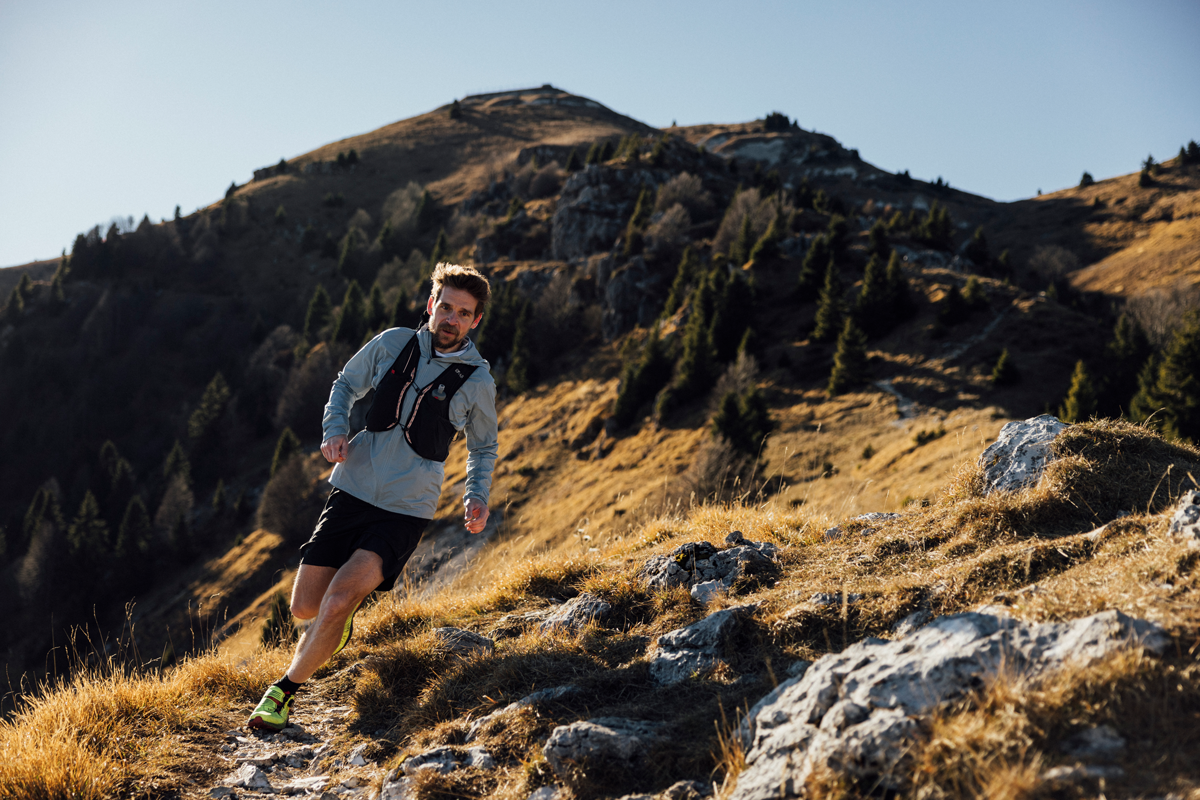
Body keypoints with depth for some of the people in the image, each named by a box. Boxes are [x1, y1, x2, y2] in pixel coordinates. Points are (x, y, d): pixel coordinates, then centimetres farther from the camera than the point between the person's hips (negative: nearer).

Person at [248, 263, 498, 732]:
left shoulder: (477, 382, -4)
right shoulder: (392, 344, 0)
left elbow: (483, 447, 13)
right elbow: (347, 384, 16)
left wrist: (476, 495, -4)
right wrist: (335, 428, -3)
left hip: (406, 512, -3)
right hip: (352, 492, 3)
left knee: (338, 601, -20)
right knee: (305, 608, 4)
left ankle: (286, 689, 3)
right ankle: (342, 618, 41)